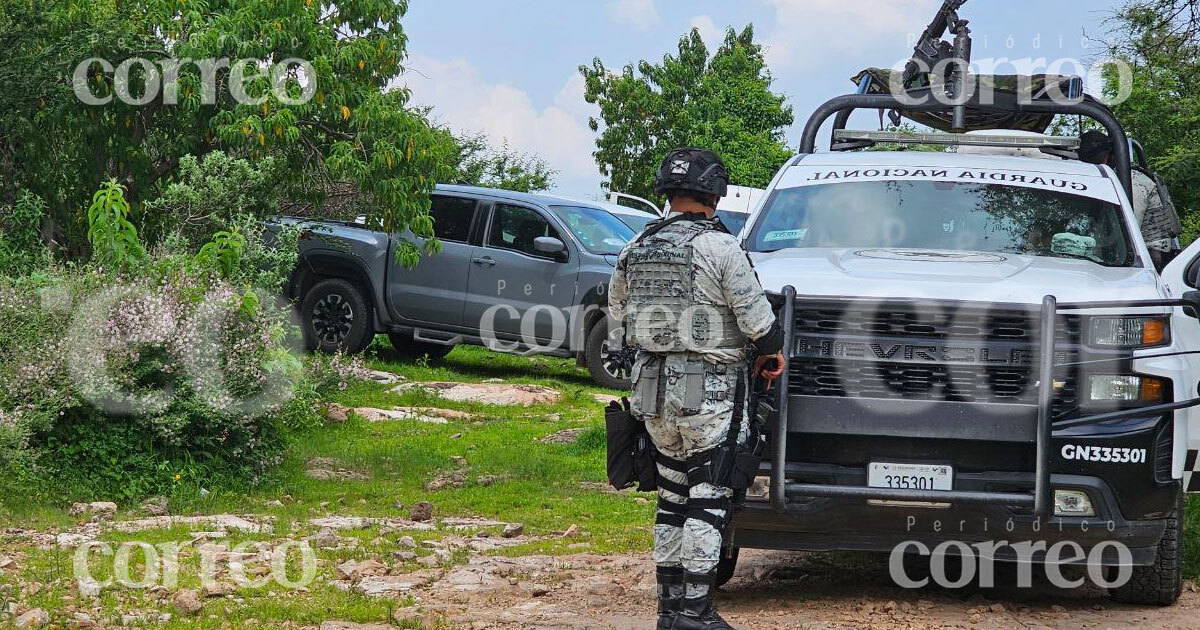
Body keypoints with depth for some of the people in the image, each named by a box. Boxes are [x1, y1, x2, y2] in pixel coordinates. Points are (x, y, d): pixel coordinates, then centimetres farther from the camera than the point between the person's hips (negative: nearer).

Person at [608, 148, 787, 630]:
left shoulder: (635, 250, 6)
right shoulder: (720, 247, -13)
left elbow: (618, 314, 16)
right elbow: (755, 316, -10)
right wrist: (772, 352, 8)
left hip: (652, 392, 6)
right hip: (709, 391, -6)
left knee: (672, 497, 14)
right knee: (708, 501, -1)